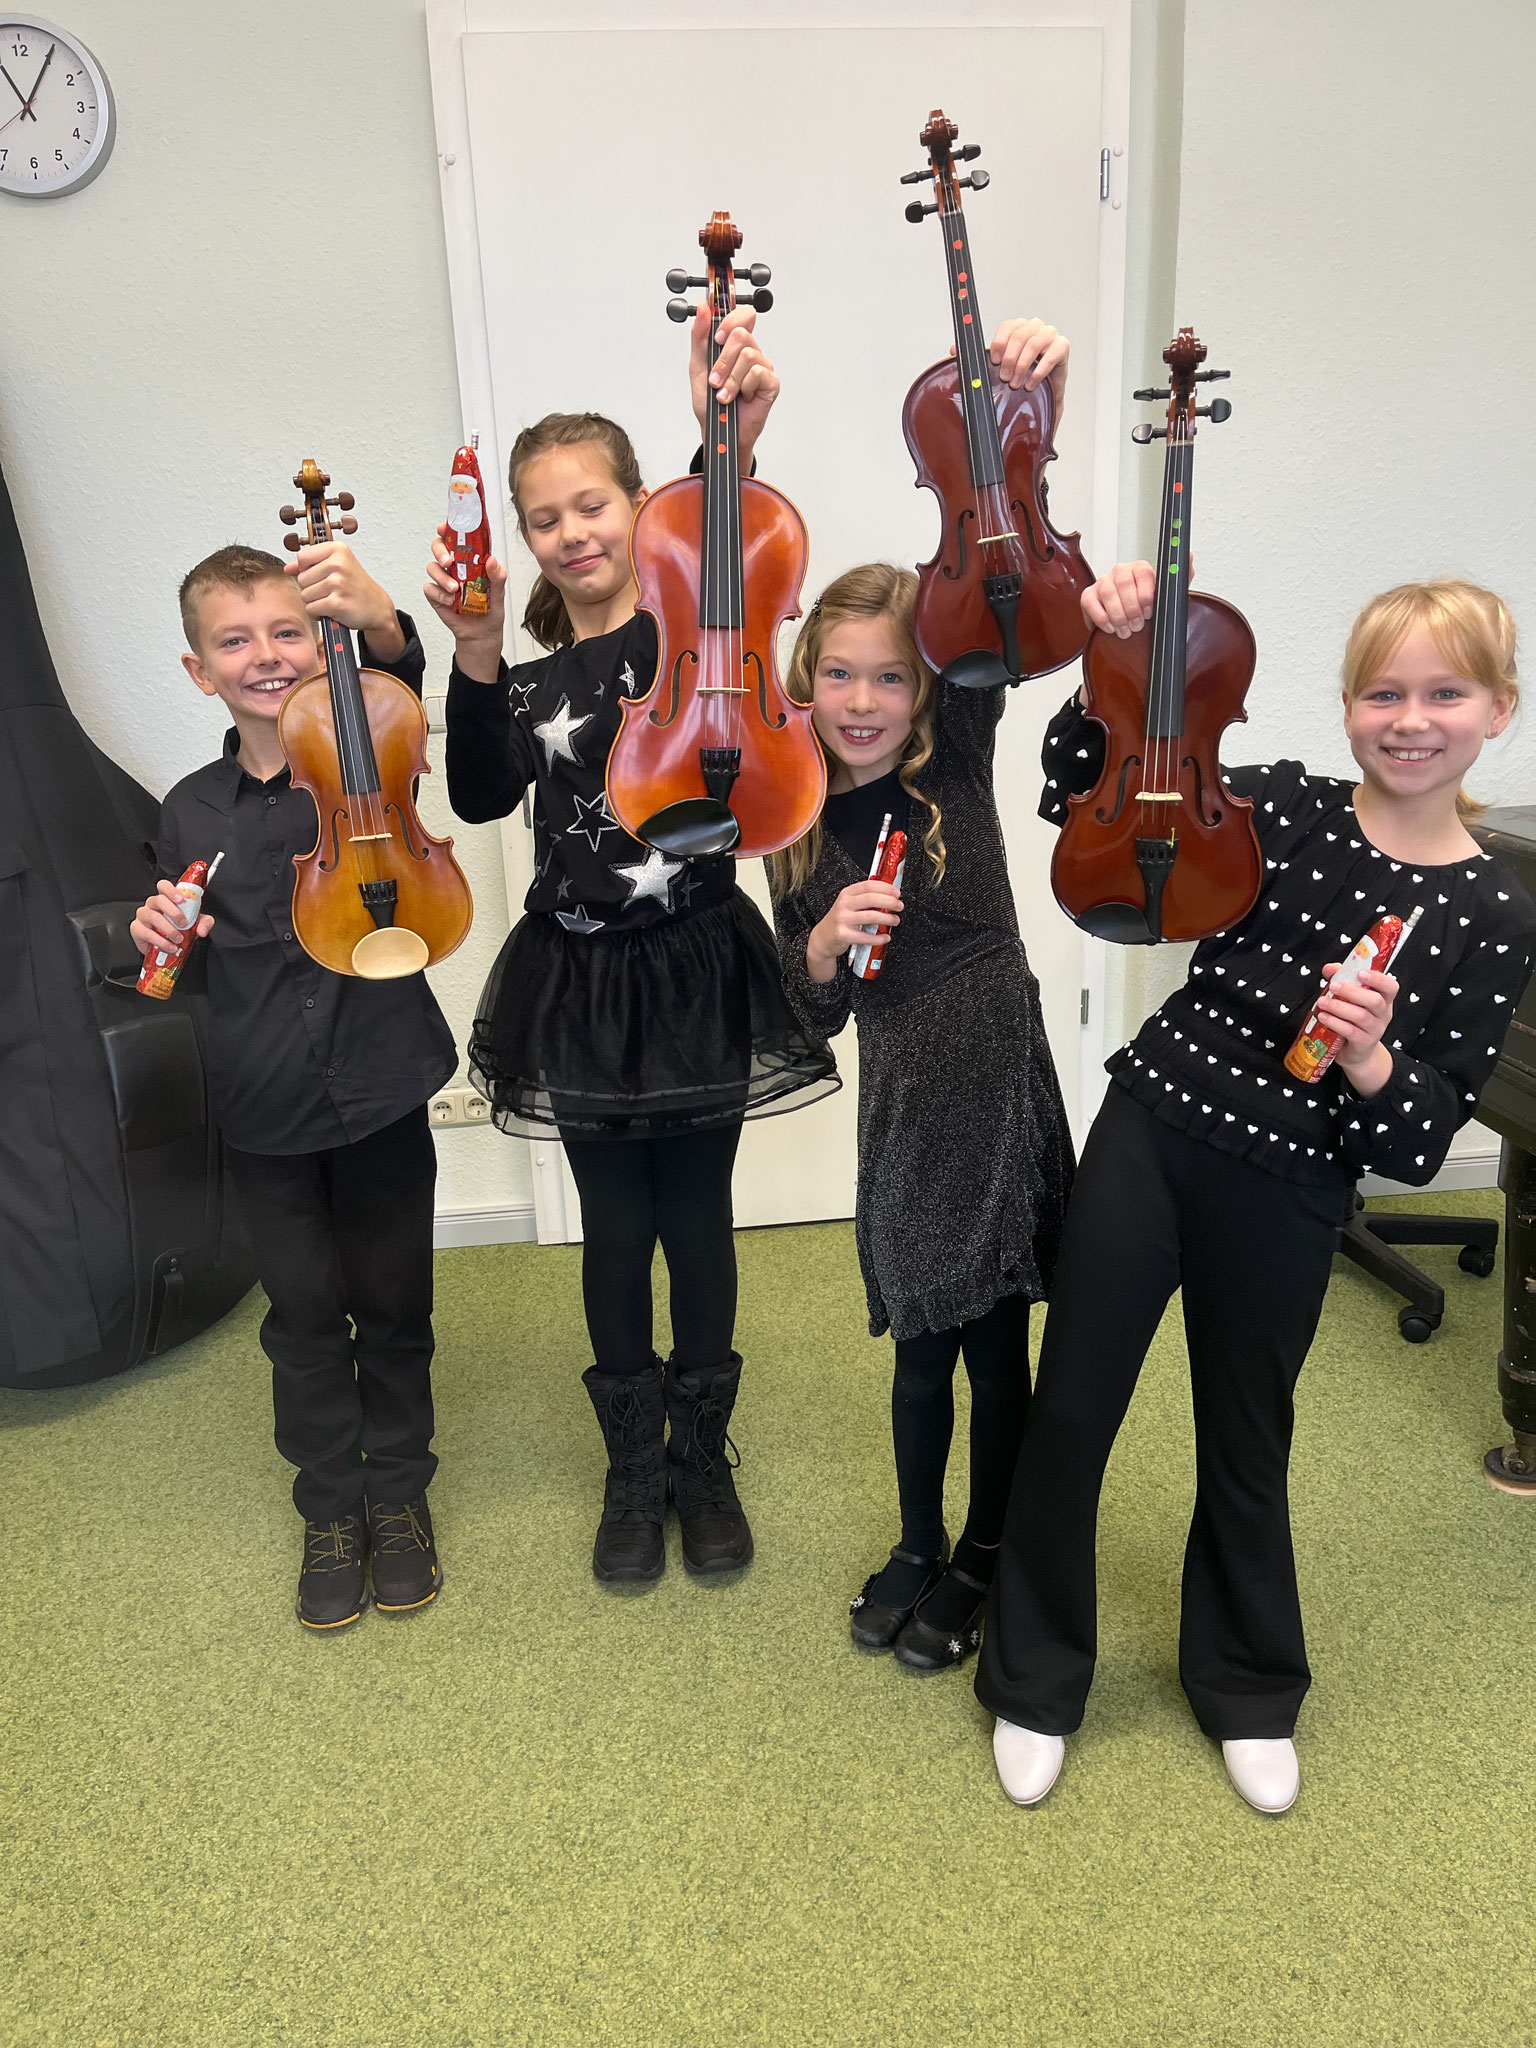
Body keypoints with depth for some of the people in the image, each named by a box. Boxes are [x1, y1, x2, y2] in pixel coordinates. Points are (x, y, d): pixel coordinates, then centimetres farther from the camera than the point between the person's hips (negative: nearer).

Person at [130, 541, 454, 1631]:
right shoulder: (193, 813, 3)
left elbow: (404, 677, -26)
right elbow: (188, 961, 13)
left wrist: (376, 616, -45)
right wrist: (158, 935, -9)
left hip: (380, 1089, -2)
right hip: (264, 1111, 2)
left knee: (394, 1303, 12)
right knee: (307, 1315, 13)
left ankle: (399, 1489, 34)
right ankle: (330, 1506, 34)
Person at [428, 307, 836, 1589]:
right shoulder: (533, 678, 7)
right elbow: (480, 798, -9)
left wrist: (731, 446, -42)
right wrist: (478, 657, -19)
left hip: (697, 968, -2)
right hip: (579, 980, 3)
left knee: (697, 1224, 10)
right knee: (616, 1232, 12)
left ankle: (703, 1459, 31)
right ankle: (633, 1469, 31)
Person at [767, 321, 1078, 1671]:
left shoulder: (959, 750, -4)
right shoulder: (799, 825, 3)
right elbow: (816, 1009, 7)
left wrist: (1032, 408, -30)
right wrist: (827, 941, -15)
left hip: (1003, 1077, -2)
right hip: (906, 1096, 3)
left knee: (995, 1342, 8)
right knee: (924, 1340, 15)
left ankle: (984, 1558, 32)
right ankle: (920, 1550, 38)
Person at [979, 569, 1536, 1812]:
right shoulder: (1281, 806, -5)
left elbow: (1419, 1151, -6)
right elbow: (1081, 800, -4)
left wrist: (1370, 1062, -26)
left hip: (1288, 1201, 0)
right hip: (1148, 1136, 1)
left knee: (1245, 1446, 17)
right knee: (1069, 1415, 8)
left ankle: (1249, 1690, 44)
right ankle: (1034, 1684, 31)